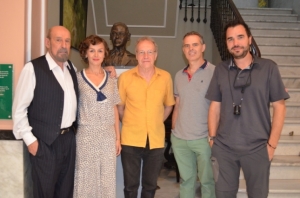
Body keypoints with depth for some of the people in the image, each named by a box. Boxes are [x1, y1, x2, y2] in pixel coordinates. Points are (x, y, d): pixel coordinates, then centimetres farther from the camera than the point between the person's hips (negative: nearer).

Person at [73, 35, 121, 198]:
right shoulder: (78, 78, -3)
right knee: (86, 179, 4)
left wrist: (118, 138, 8)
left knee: (107, 179, 7)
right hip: (86, 136, -3)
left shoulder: (111, 80, 6)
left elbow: (114, 110, 9)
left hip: (108, 137, 3)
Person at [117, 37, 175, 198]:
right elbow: (119, 107, 5)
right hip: (131, 139, -1)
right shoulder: (125, 77, -6)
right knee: (131, 184, 10)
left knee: (150, 184, 16)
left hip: (156, 139, 2)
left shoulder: (166, 77, -1)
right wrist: (130, 124, 5)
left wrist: (156, 124, 8)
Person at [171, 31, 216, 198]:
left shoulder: (214, 72, -7)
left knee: (207, 180, 7)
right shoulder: (179, 75, 9)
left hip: (204, 138, -5)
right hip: (179, 139, 5)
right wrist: (174, 131, 11)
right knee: (186, 179, 16)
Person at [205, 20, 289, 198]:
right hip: (223, 148, 2)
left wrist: (272, 144, -7)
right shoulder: (220, 70, 4)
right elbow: (215, 107, 8)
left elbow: (279, 106, -3)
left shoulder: (268, 68, -4)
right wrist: (212, 138, 1)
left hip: (257, 148, -2)